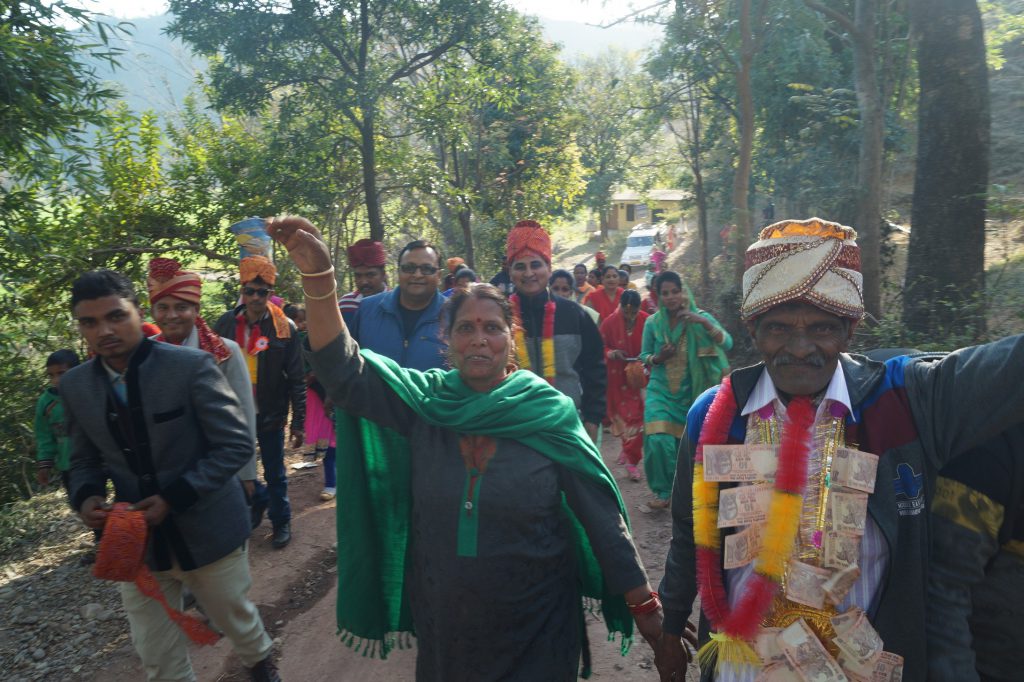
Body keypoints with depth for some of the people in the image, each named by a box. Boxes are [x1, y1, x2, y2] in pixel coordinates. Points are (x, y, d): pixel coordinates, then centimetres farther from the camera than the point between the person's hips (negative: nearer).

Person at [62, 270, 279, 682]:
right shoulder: (74, 386, -1)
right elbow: (85, 459, 10)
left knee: (236, 619, 20)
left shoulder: (192, 366, -17)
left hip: (209, 532, -3)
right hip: (135, 539, 4)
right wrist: (86, 496, -11)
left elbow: (236, 445, -16)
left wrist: (174, 498, -22)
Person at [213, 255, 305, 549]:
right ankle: (259, 500, 44)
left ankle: (281, 522, 29)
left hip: (270, 415, -3)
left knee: (275, 474, 10)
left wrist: (298, 421, -11)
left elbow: (296, 379, -9)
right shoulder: (226, 323, -2)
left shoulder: (284, 328, -11)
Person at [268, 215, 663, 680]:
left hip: (534, 624, -2)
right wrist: (317, 277, -29)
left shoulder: (550, 413, -13)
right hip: (444, 622, 3)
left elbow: (603, 518, -10)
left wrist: (645, 606, -7)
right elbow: (344, 371, -16)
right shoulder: (424, 402, -7)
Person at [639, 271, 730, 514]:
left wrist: (705, 322, -30)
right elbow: (644, 355, 10)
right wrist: (657, 359, -13)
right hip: (660, 391, 0)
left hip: (691, 392, 0)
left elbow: (728, 344, -16)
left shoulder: (699, 317, -5)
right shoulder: (652, 323, -2)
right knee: (659, 441, -15)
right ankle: (662, 493, 4)